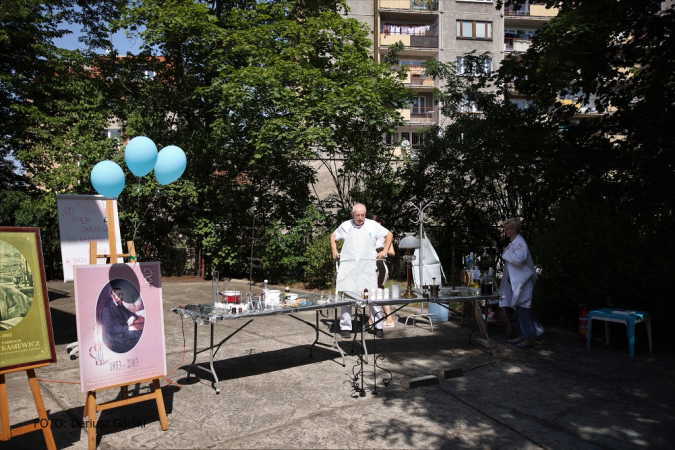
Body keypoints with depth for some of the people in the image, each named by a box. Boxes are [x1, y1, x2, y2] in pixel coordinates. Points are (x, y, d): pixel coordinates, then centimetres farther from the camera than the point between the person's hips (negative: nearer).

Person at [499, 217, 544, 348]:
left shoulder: (520, 243, -17)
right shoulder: (513, 243, 15)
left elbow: (519, 259, -33)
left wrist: (506, 252, -20)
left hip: (522, 282, -10)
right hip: (515, 282, 10)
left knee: (524, 310, -5)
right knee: (518, 310, 15)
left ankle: (529, 338, 2)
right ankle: (523, 336, 24)